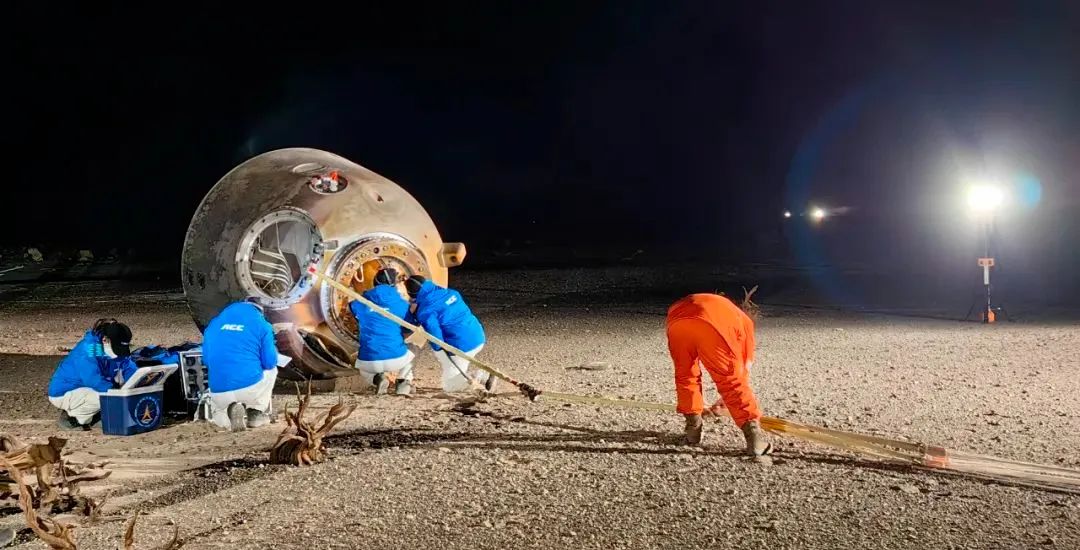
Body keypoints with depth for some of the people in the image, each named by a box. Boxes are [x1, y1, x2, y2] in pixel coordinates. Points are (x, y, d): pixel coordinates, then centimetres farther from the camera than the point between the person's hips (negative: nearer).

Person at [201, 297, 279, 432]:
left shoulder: (213, 324, 14)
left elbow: (206, 360, 21)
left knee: (217, 413, 36)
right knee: (271, 369, 31)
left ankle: (230, 411, 0)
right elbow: (270, 362, 1)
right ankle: (256, 412, 15)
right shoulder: (261, 324, 3)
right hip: (251, 387, -2)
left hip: (219, 393, 2)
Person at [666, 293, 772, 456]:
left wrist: (698, 405, 60)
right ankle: (753, 434, 6)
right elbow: (743, 370, 36)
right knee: (733, 381, 11)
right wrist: (724, 401, 48)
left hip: (677, 322, 3)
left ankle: (693, 430, 32)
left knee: (684, 375, 26)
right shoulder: (743, 321, 39)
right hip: (713, 325, -3)